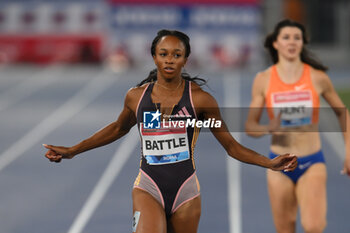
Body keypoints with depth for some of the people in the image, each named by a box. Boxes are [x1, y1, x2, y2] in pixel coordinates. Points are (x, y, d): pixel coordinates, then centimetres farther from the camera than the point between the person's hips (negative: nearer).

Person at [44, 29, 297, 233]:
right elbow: (118, 128, 23)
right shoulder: (136, 96, 2)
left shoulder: (200, 99, -4)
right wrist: (72, 151, 27)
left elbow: (231, 146, 2)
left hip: (185, 191, 0)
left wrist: (270, 163, -12)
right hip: (148, 188, 0)